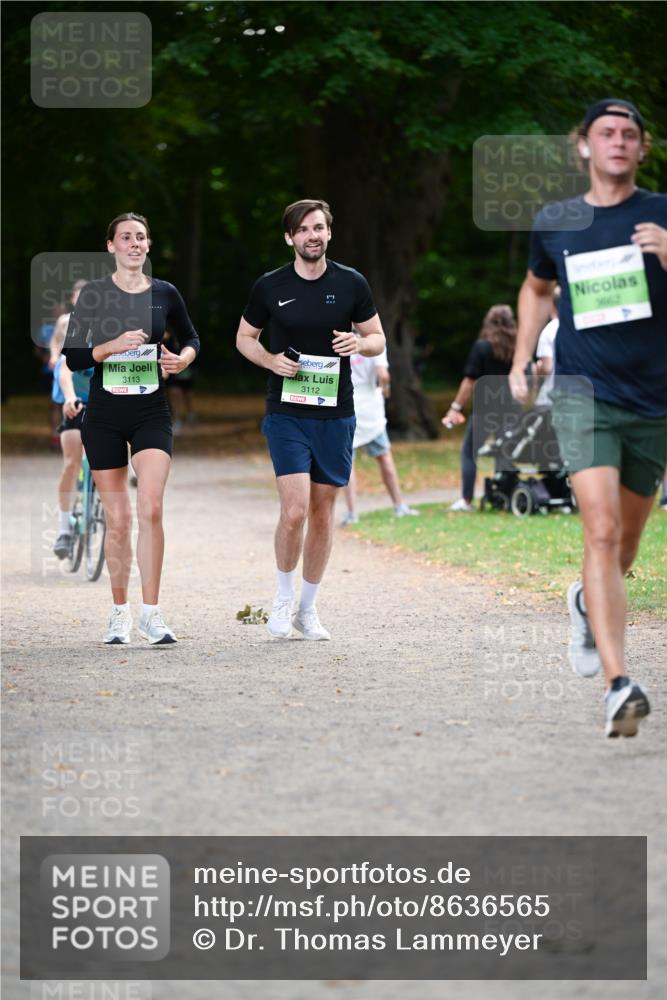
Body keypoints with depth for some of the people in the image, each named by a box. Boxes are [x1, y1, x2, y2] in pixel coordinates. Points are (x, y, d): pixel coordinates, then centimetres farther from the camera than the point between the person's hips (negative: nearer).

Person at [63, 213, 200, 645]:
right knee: (118, 518, 4)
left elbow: (191, 338, 19)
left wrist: (183, 358, -2)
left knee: (150, 508, -17)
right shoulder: (94, 295, -1)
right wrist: (112, 345, -17)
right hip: (104, 416, 0)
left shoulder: (165, 294, 3)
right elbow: (72, 357, -3)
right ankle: (120, 612, 18)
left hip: (152, 414, 0)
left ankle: (151, 613, -12)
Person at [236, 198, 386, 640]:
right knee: (295, 509, -14)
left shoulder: (352, 284, 1)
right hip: (286, 414, -2)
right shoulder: (270, 287, -1)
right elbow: (245, 337, 12)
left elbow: (378, 339, 10)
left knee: (323, 512, 7)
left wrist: (359, 343, -13)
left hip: (336, 415, 2)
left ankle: (309, 608, 20)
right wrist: (271, 359, -9)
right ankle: (284, 598, 7)